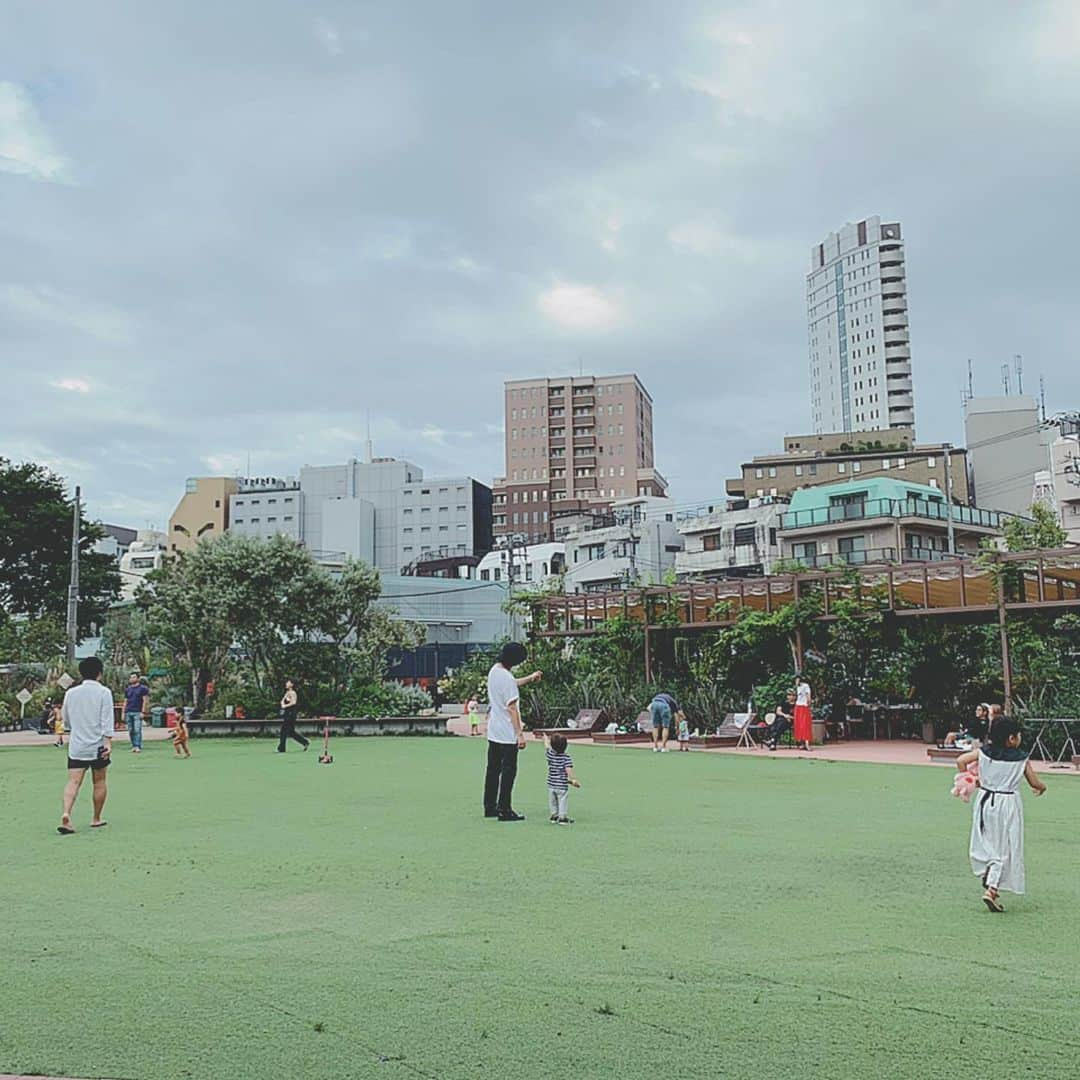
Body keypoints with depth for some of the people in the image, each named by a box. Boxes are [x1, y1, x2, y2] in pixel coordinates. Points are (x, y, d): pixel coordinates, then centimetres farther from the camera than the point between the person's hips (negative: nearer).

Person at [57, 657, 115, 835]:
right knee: (99, 781, 11)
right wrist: (108, 742, -15)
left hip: (76, 746, 3)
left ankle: (65, 814, -24)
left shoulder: (71, 693, 6)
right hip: (97, 745, -3)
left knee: (73, 781, -3)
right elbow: (107, 720, -14)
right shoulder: (104, 692, -6)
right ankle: (96, 819, 19)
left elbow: (66, 721, 17)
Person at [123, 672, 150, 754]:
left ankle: (138, 747, -12)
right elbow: (125, 702, 18)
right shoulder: (127, 689, 17)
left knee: (137, 730, -12)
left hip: (137, 712, -5)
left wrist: (142, 712, -10)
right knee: (130, 730, 4)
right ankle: (133, 746, 10)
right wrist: (123, 713, 11)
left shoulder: (143, 688, 2)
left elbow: (145, 701, -2)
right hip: (128, 712, 5)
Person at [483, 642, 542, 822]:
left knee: (493, 769, 14)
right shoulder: (507, 678, -21)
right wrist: (520, 734, -19)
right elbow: (512, 709, -21)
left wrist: (530, 678, 33)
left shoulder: (493, 671, 6)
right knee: (508, 771, -2)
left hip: (493, 732, 9)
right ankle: (504, 810, 0)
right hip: (507, 734, -9)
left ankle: (490, 807, 21)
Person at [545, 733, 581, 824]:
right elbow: (568, 770, -23)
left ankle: (554, 815, 25)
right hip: (562, 785, -5)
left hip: (551, 784, 5)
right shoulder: (566, 757, -14)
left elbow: (548, 746, 20)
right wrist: (573, 780, -17)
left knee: (552, 801, 17)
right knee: (562, 801, 3)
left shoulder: (550, 754, -1)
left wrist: (546, 740, 39)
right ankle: (562, 817, 4)